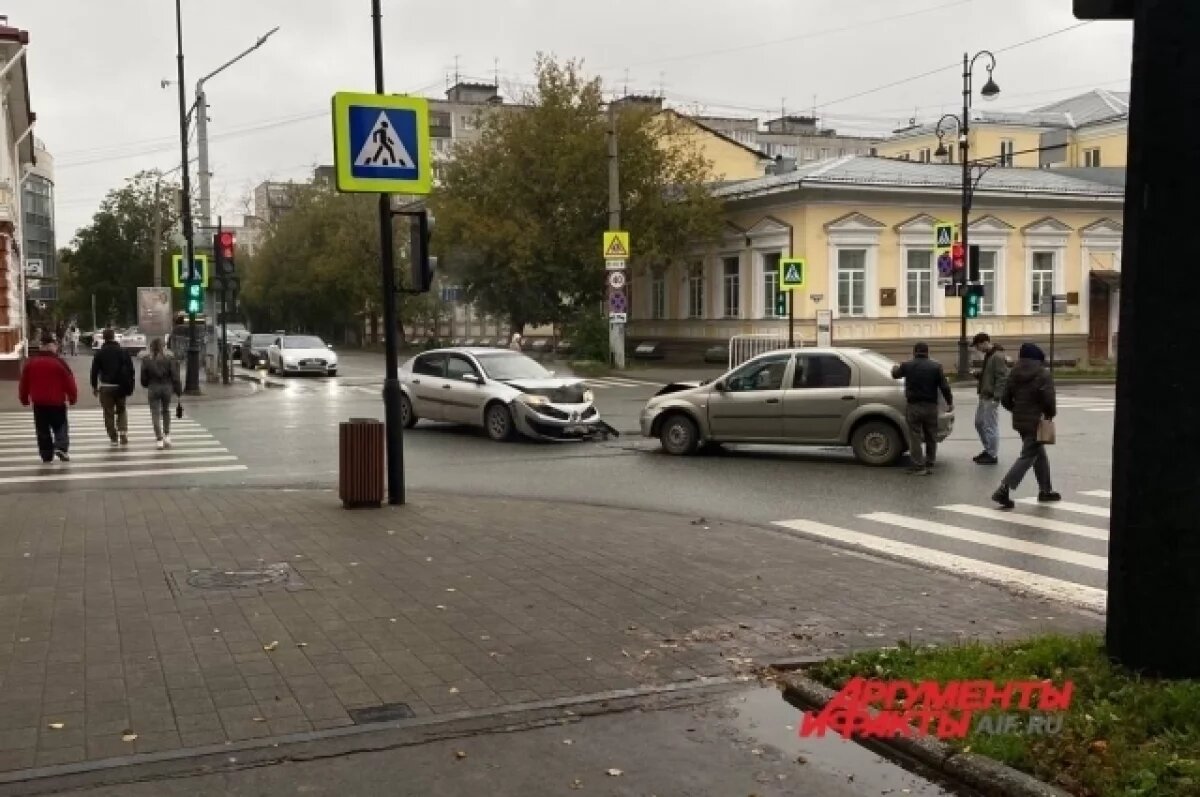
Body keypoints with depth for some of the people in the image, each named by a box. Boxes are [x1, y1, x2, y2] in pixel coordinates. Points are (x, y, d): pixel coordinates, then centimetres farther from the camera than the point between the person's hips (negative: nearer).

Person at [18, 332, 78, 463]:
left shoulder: (30, 362, 2)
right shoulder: (59, 361, -10)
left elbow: (24, 383, 8)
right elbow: (69, 381, -8)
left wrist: (24, 399, 19)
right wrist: (73, 397, 4)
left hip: (39, 402, 3)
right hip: (57, 401, -3)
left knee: (42, 430, 10)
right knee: (60, 426, 8)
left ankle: (47, 455, 9)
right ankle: (61, 447, -13)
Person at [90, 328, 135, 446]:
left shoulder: (100, 352, -2)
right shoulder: (123, 351, 1)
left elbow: (94, 370, -1)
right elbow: (130, 369, 1)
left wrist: (94, 386, 8)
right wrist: (130, 387, 6)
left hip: (106, 386, -1)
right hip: (120, 386, 1)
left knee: (109, 412, 5)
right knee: (121, 410, 16)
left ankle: (113, 438, 4)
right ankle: (123, 433, -1)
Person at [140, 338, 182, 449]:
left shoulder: (146, 359, -4)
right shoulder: (169, 358, -5)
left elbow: (143, 377, 1)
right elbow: (175, 375, -4)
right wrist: (179, 390, 3)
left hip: (153, 389, -1)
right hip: (167, 388, 1)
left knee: (155, 414, 3)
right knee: (166, 411, 20)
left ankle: (159, 440, -2)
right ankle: (167, 435, 12)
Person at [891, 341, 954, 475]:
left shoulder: (907, 366, -2)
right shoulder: (936, 366, -2)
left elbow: (895, 375, 17)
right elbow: (944, 386, -4)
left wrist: (895, 369, 40)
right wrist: (949, 402, 7)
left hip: (914, 406, -2)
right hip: (931, 406, 2)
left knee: (915, 437, 2)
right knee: (931, 437, 13)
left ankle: (919, 466, -1)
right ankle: (930, 465, 17)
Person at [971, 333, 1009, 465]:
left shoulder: (998, 357, -18)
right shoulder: (988, 355, 13)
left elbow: (1002, 378, -21)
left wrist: (996, 397, -24)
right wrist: (978, 373, 6)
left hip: (991, 398, -10)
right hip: (984, 396, 10)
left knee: (991, 427, -3)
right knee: (979, 423, 17)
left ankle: (992, 455, 5)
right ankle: (988, 450, 29)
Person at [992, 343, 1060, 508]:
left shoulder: (1014, 373, 6)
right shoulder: (1043, 374, -13)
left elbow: (1005, 399, 7)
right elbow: (1049, 400, -18)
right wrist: (1050, 414, 1)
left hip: (1019, 420, 7)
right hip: (1036, 422, -7)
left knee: (1040, 454, 20)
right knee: (1028, 457, -5)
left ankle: (1045, 490, 26)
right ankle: (1003, 490, -14)